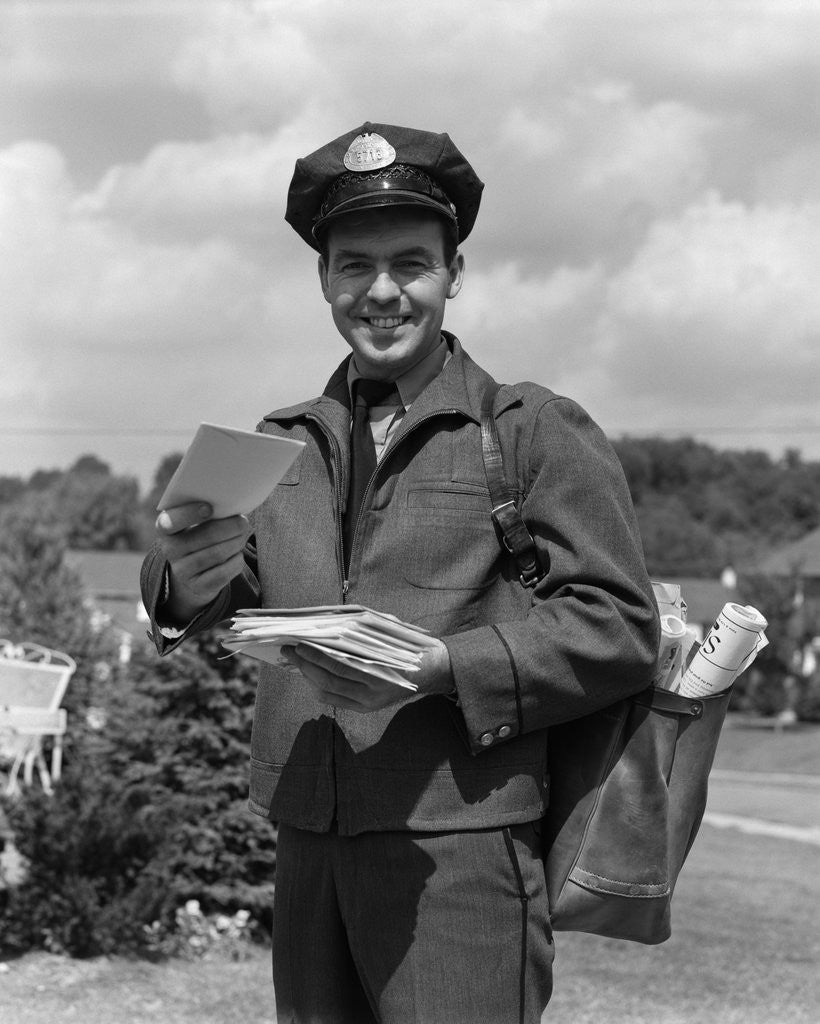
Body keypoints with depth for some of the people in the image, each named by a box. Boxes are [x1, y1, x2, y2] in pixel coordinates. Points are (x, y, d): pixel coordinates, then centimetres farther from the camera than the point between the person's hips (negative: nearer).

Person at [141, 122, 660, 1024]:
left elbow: (617, 624, -7)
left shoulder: (534, 432, 0)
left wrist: (441, 666, -19)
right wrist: (191, 565, -16)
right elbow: (206, 606, 8)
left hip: (459, 849, -4)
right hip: (307, 846, 5)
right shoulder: (286, 444, 14)